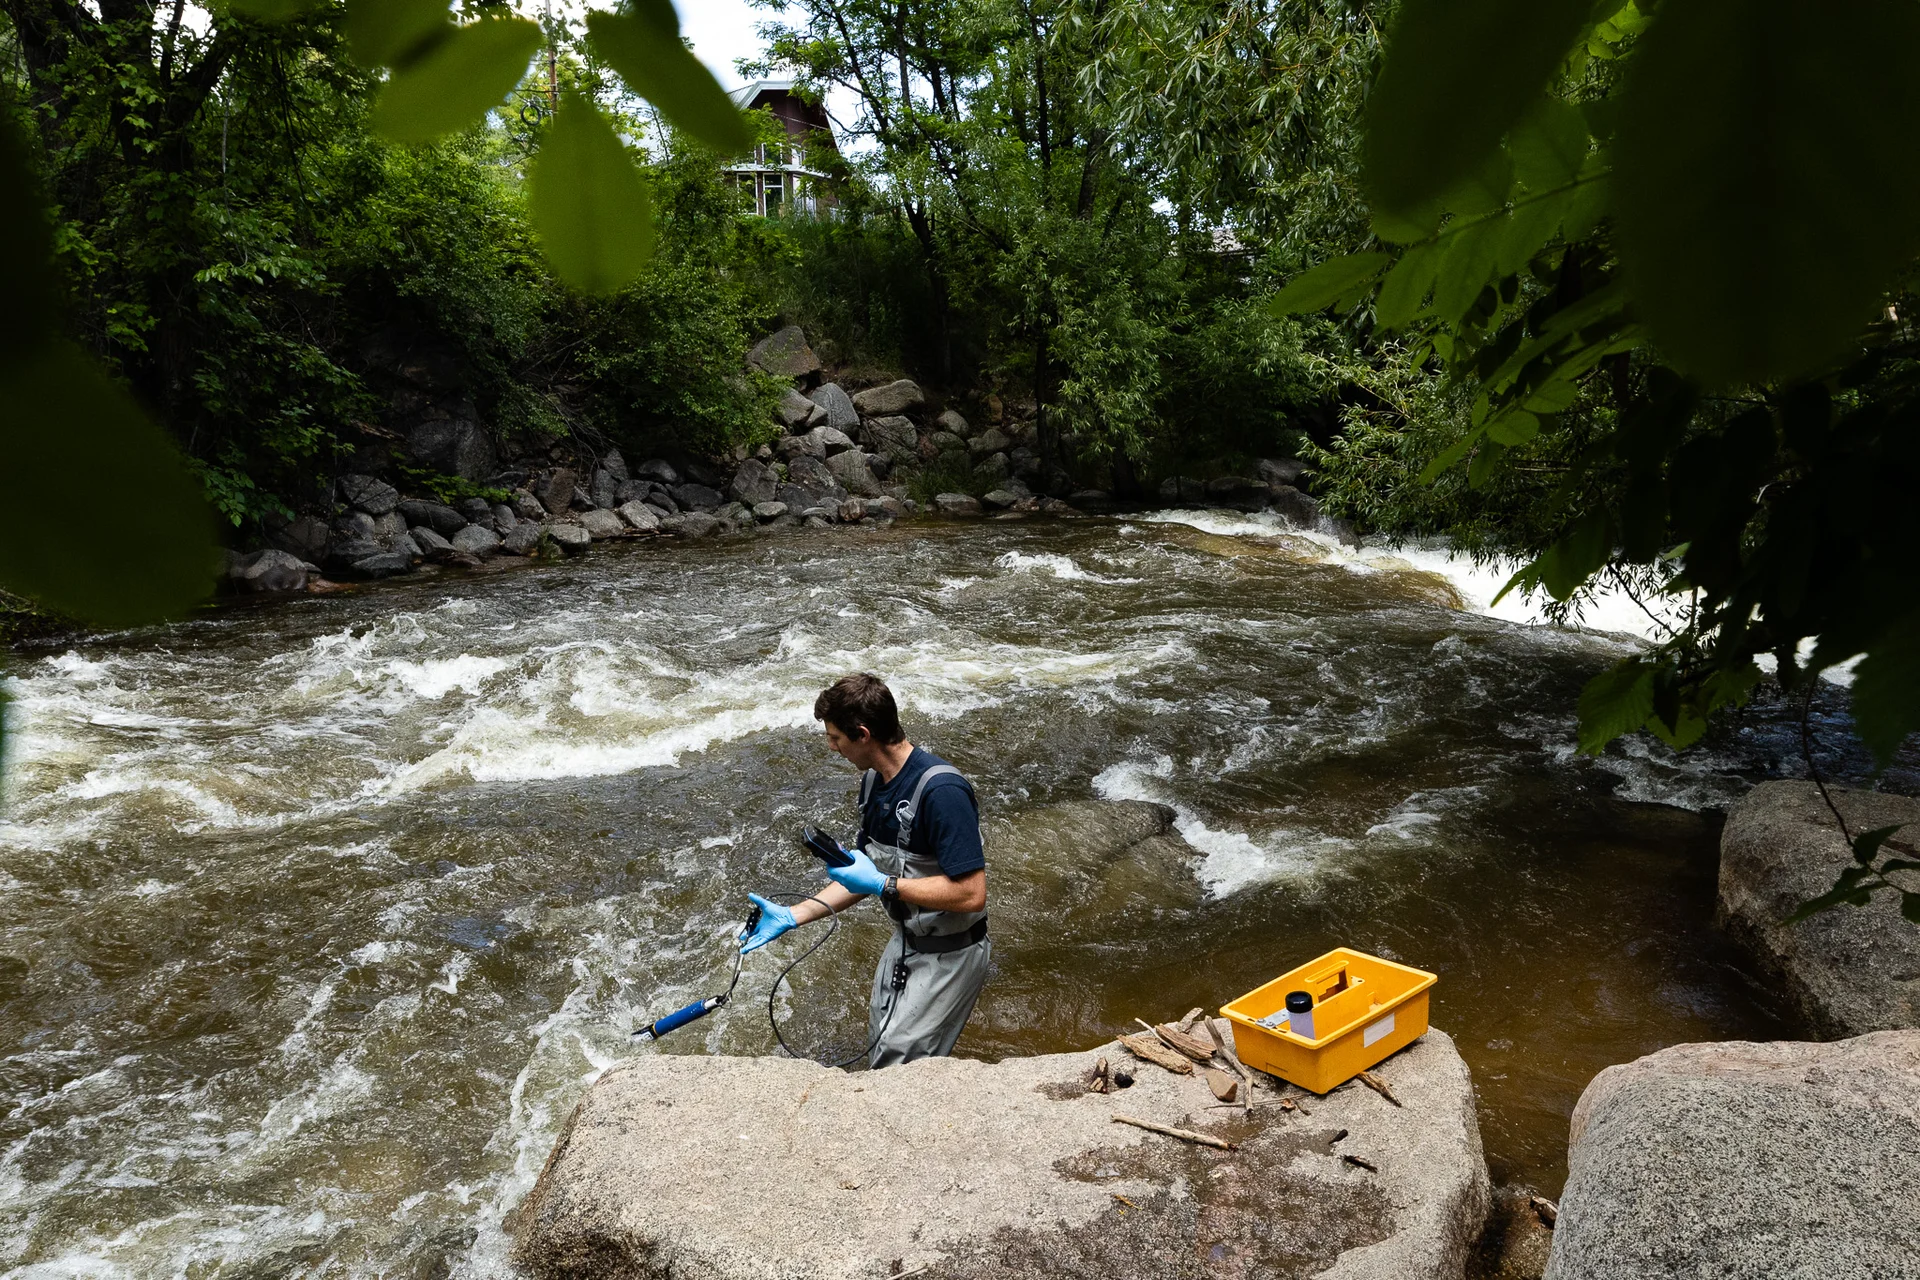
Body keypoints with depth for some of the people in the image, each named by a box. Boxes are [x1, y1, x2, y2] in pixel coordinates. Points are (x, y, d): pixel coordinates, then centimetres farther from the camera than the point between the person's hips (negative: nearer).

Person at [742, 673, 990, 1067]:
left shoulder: (941, 790, -29)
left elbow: (971, 894, -32)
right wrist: (791, 916, 2)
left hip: (949, 954, -9)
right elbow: (865, 873, 9)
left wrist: (883, 885, -26)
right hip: (906, 940, 9)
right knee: (880, 1044, 21)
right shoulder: (874, 781, 0)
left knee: (896, 1064, -6)